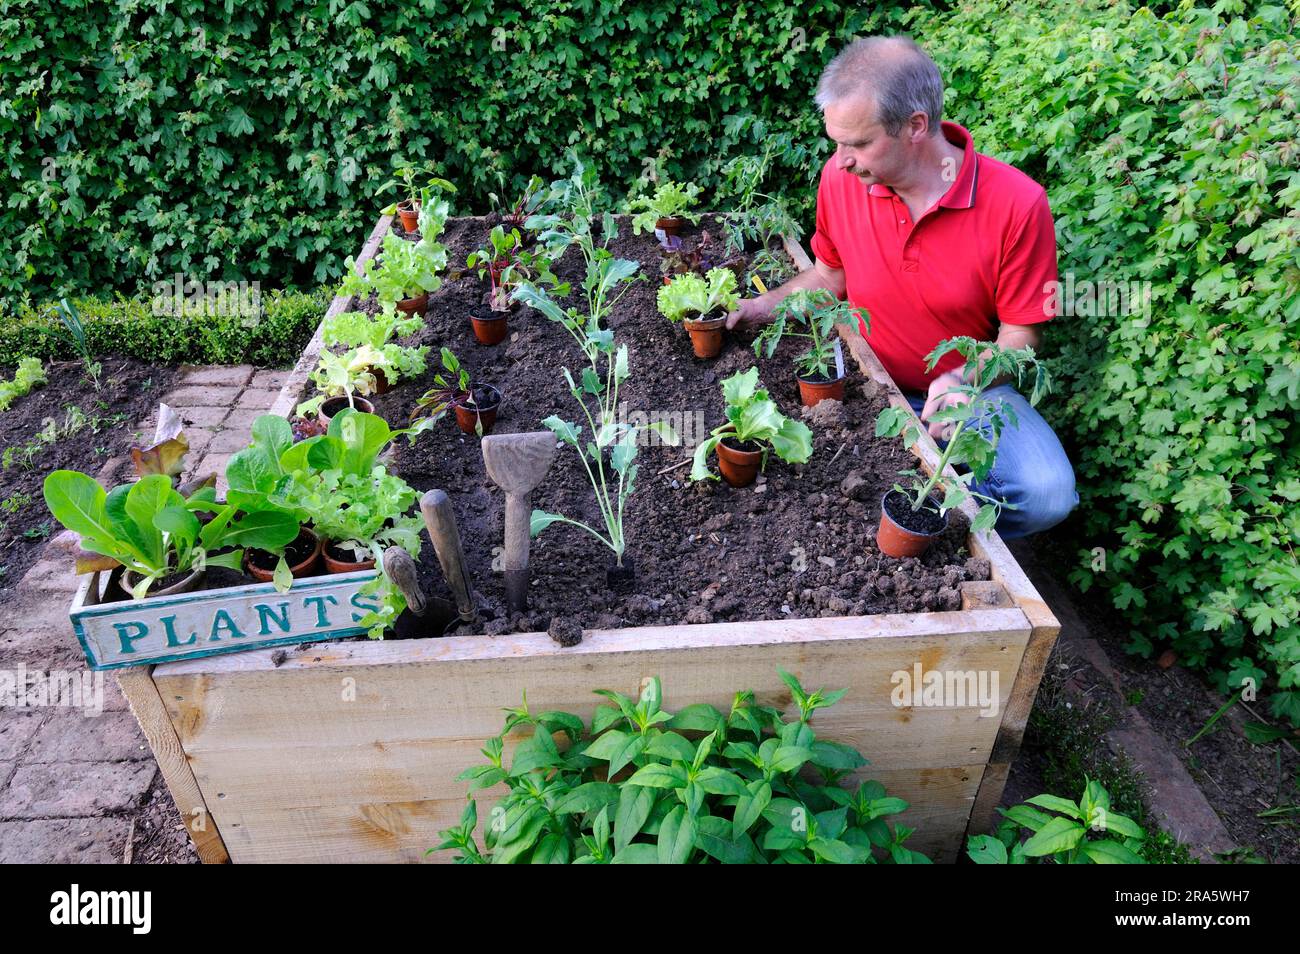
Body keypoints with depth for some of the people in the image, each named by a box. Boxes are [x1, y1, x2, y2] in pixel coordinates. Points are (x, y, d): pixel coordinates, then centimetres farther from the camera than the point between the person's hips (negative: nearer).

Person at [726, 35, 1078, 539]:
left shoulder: (1017, 204, -18)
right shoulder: (841, 178, -9)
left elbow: (1022, 332, -9)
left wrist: (964, 380, -28)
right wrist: (765, 305, -5)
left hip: (969, 388, -2)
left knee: (1047, 495, -26)